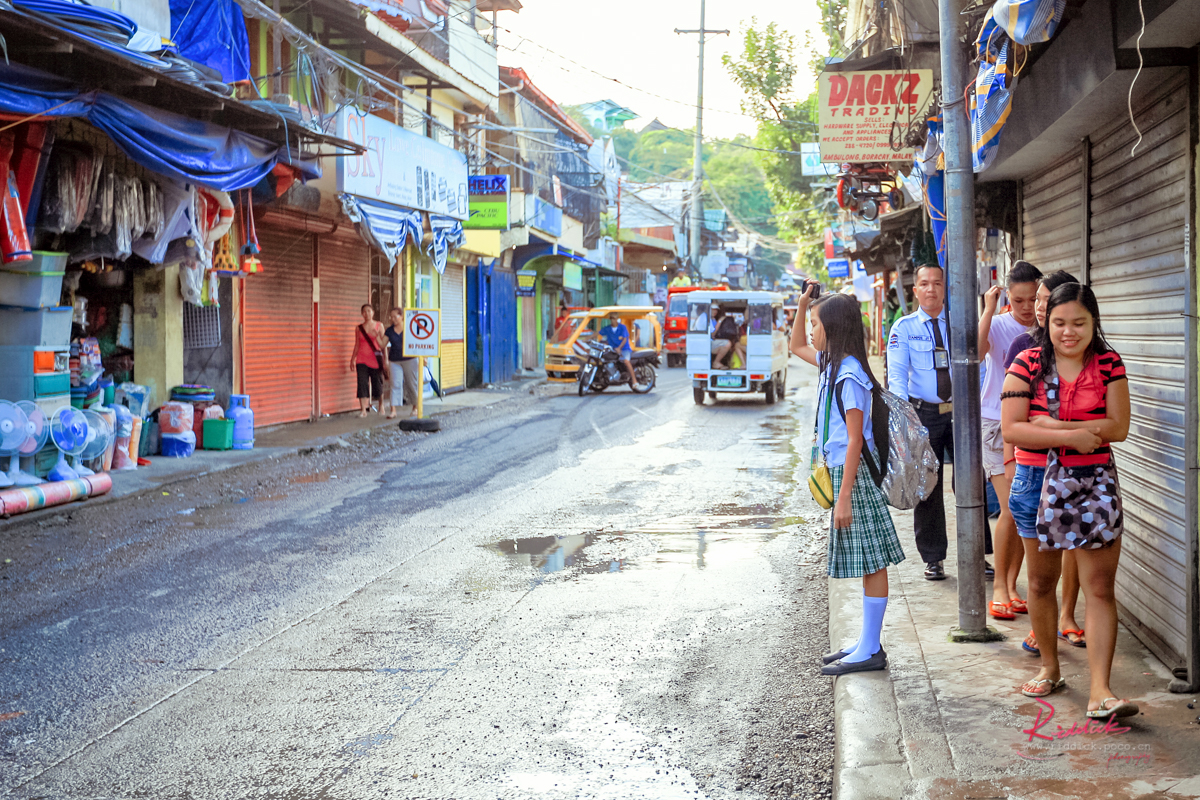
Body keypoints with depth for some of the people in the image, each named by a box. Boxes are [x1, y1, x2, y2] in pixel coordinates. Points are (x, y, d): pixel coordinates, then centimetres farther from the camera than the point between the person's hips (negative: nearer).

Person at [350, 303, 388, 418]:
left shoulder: (379, 326, 3)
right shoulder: (358, 328, 8)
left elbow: (384, 344, 1)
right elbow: (357, 345, 13)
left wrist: (385, 360, -4)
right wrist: (352, 359, 8)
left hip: (375, 359, -1)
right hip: (362, 359, 1)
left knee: (377, 383, 5)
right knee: (362, 384, -9)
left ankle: (381, 405, 28)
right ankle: (363, 410, -10)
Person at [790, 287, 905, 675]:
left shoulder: (849, 375, -17)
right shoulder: (832, 364, 10)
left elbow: (855, 440, -20)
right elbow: (797, 346, 32)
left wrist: (844, 496, -20)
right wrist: (803, 305, 18)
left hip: (855, 474, -10)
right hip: (842, 471, 10)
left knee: (871, 562, -4)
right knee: (867, 563, 13)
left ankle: (870, 652, 0)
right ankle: (867, 643, 19)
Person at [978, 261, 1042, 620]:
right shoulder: (998, 325, -4)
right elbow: (975, 353, -24)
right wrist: (989, 310, -20)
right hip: (998, 424, -3)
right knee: (1012, 509, -10)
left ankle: (1011, 585, 17)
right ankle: (999, 585, 4)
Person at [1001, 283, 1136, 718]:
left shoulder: (1108, 365, 0)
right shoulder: (1028, 365, -3)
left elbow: (1118, 427, -10)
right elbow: (1011, 429, -11)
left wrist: (1053, 426, -17)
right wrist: (1073, 436, -17)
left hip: (1094, 482, 0)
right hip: (1037, 481, 1)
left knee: (1100, 587, -6)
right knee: (1041, 582, 12)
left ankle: (1100, 691, -8)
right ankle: (1050, 668, 32)